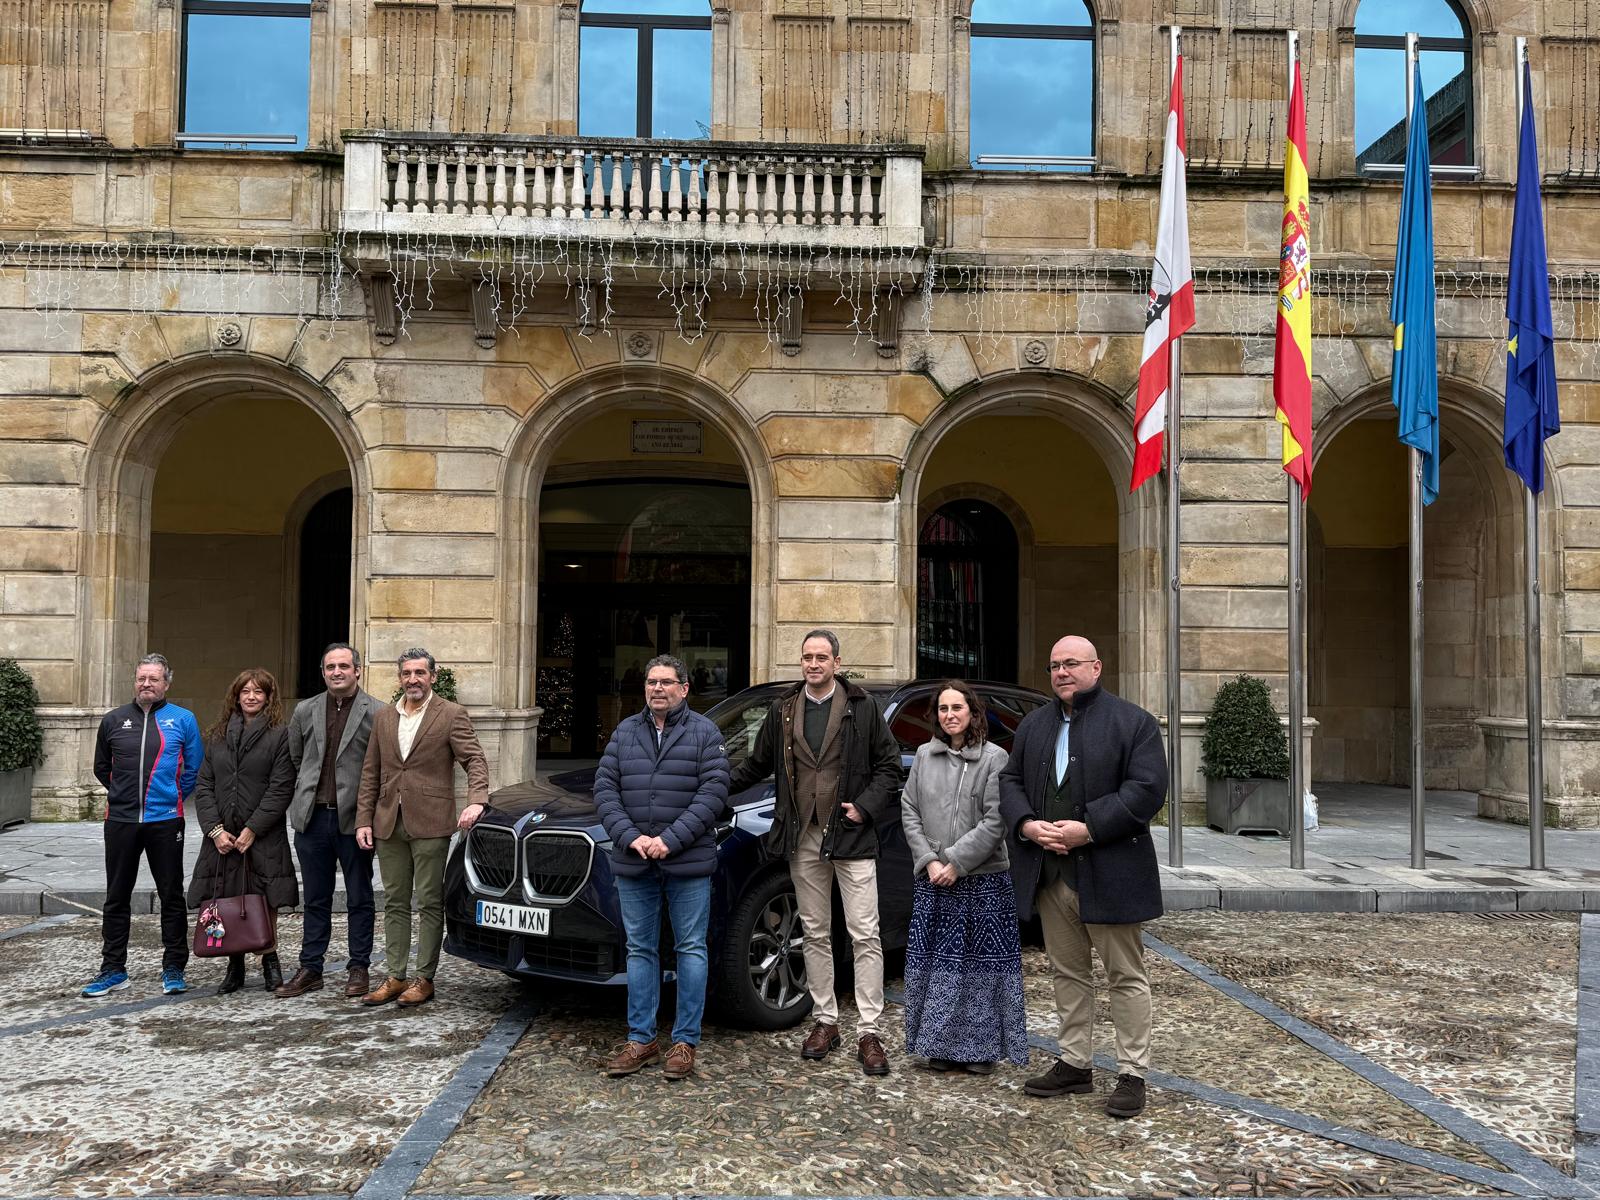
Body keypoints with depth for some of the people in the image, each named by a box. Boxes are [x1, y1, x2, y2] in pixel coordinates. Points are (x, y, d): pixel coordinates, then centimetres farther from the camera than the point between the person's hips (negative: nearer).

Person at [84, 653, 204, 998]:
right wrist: (124, 794, 13)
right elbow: (101, 768, 18)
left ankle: (173, 968, 13)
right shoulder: (114, 720, 6)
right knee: (117, 898, 9)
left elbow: (194, 769, 6)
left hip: (165, 821, -2)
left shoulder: (183, 720, 0)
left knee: (172, 896, 4)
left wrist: (173, 796, 5)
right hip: (120, 820, 2)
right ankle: (113, 969, 19)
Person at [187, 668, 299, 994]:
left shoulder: (279, 735, -2)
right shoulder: (217, 736, 12)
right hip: (222, 836, 4)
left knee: (264, 901, -2)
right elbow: (204, 786, 8)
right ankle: (235, 966, 13)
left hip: (263, 836, -4)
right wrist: (215, 829, -5)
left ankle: (269, 960, 11)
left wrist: (252, 829, -12)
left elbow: (281, 789, -7)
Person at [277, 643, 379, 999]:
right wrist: (302, 801, 11)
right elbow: (295, 760, 17)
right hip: (312, 818, 4)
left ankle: (359, 968, 17)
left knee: (359, 899, 7)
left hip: (353, 819, -3)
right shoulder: (305, 711, 8)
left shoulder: (377, 713, -5)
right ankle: (310, 969, 21)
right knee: (316, 899, 12)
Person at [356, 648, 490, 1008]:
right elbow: (370, 772, 13)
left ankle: (424, 979, 8)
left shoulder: (451, 715, -3)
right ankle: (396, 978, 18)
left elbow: (475, 760, -9)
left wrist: (476, 800, -26)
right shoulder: (383, 717, 12)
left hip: (429, 823, -5)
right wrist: (364, 819, 6)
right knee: (395, 903, 10)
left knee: (429, 904, 1)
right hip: (388, 823, 5)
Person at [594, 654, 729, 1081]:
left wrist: (671, 840, -16)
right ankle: (641, 1039, 19)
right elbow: (605, 789, 4)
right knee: (640, 950, 10)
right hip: (634, 863, 4)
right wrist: (630, 838, -11)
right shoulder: (625, 733, 10)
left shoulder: (704, 733, 0)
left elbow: (713, 792, -9)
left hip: (688, 863, -3)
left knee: (691, 949, 3)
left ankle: (685, 1041, 12)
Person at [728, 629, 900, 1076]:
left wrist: (866, 805, -9)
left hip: (851, 837, -3)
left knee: (865, 935, -5)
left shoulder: (862, 708, -1)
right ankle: (826, 1021, 22)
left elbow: (889, 764, 2)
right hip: (804, 838, 4)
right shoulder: (783, 710, 8)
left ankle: (868, 1032, 0)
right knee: (816, 934, 11)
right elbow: (757, 764, 18)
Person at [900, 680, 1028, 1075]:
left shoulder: (994, 758, -4)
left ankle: (981, 1048, 12)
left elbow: (995, 821, -10)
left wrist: (956, 862, -12)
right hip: (932, 881, 3)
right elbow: (909, 810, 7)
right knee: (935, 964, 6)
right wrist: (929, 861, -5)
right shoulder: (925, 756, 8)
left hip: (983, 881, -3)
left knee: (981, 963, 1)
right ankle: (941, 1046, 17)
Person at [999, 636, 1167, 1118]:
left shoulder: (1133, 722, -4)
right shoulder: (1033, 725, 13)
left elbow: (1147, 788, -14)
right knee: (1067, 972, 13)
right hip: (1050, 874, 6)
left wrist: (1088, 828, -20)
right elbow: (1011, 781, 11)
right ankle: (1075, 1064, 24)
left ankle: (1133, 1074, 13)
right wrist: (1027, 825, -9)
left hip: (1108, 873, -5)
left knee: (1126, 976, 4)